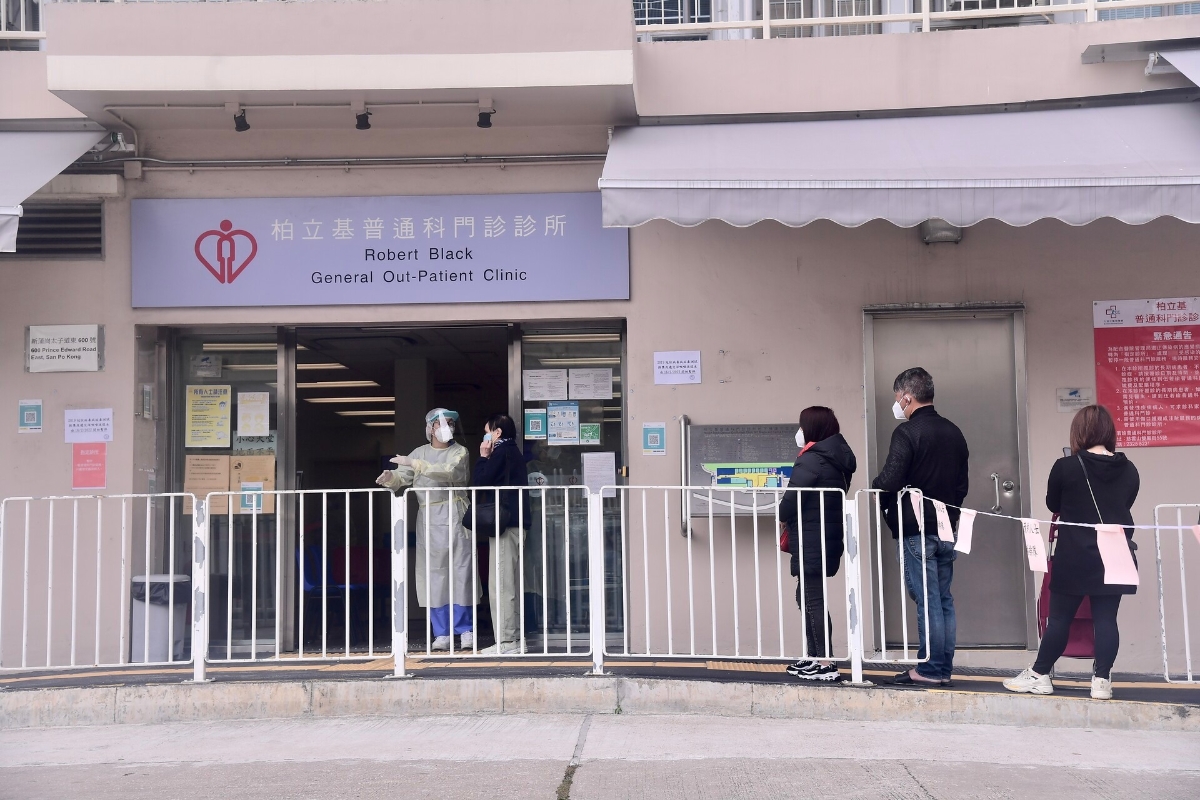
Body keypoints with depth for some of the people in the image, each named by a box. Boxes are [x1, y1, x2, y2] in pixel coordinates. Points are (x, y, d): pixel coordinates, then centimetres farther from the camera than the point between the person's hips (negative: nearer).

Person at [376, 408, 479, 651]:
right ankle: (441, 633, 7)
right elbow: (402, 478, 6)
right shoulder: (420, 452, 15)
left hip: (454, 515, -3)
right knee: (433, 573, 2)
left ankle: (466, 630, 4)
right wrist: (390, 477, -18)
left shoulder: (460, 452, 3)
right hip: (428, 519, 3)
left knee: (460, 570, -3)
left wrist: (415, 465, -22)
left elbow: (449, 472, -17)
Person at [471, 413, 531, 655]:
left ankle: (506, 641, -9)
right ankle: (515, 639, 15)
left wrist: (483, 457, 0)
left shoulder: (501, 452, -8)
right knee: (511, 585, 12)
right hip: (516, 523, 10)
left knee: (500, 585, -9)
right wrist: (487, 458, 15)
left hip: (504, 524, -10)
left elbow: (479, 481, -13)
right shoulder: (514, 452, 21)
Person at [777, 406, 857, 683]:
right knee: (807, 597, 17)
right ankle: (813, 657, 23)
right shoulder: (837, 460, 13)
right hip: (828, 539, 10)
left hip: (811, 544, -10)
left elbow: (788, 503, -19)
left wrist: (785, 516, 3)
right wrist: (792, 518, 12)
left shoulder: (811, 460, -17)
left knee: (813, 599, -4)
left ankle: (826, 665, -2)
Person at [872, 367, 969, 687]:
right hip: (946, 529, 8)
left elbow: (889, 481, -20)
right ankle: (943, 668, 16)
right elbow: (962, 484, 16)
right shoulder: (954, 432, 11)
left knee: (926, 600, -3)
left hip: (915, 530, -7)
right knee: (944, 600, 11)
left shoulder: (907, 433, -14)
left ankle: (929, 669, 2)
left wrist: (874, 488, 0)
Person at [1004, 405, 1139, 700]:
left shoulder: (1066, 467, -11)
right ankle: (1102, 681, 7)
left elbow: (1052, 505, 4)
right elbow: (1124, 507, 15)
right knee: (1106, 619, 6)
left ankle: (1039, 675, 13)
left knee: (1059, 618, 4)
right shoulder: (1129, 470, 1)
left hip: (1074, 559, -3)